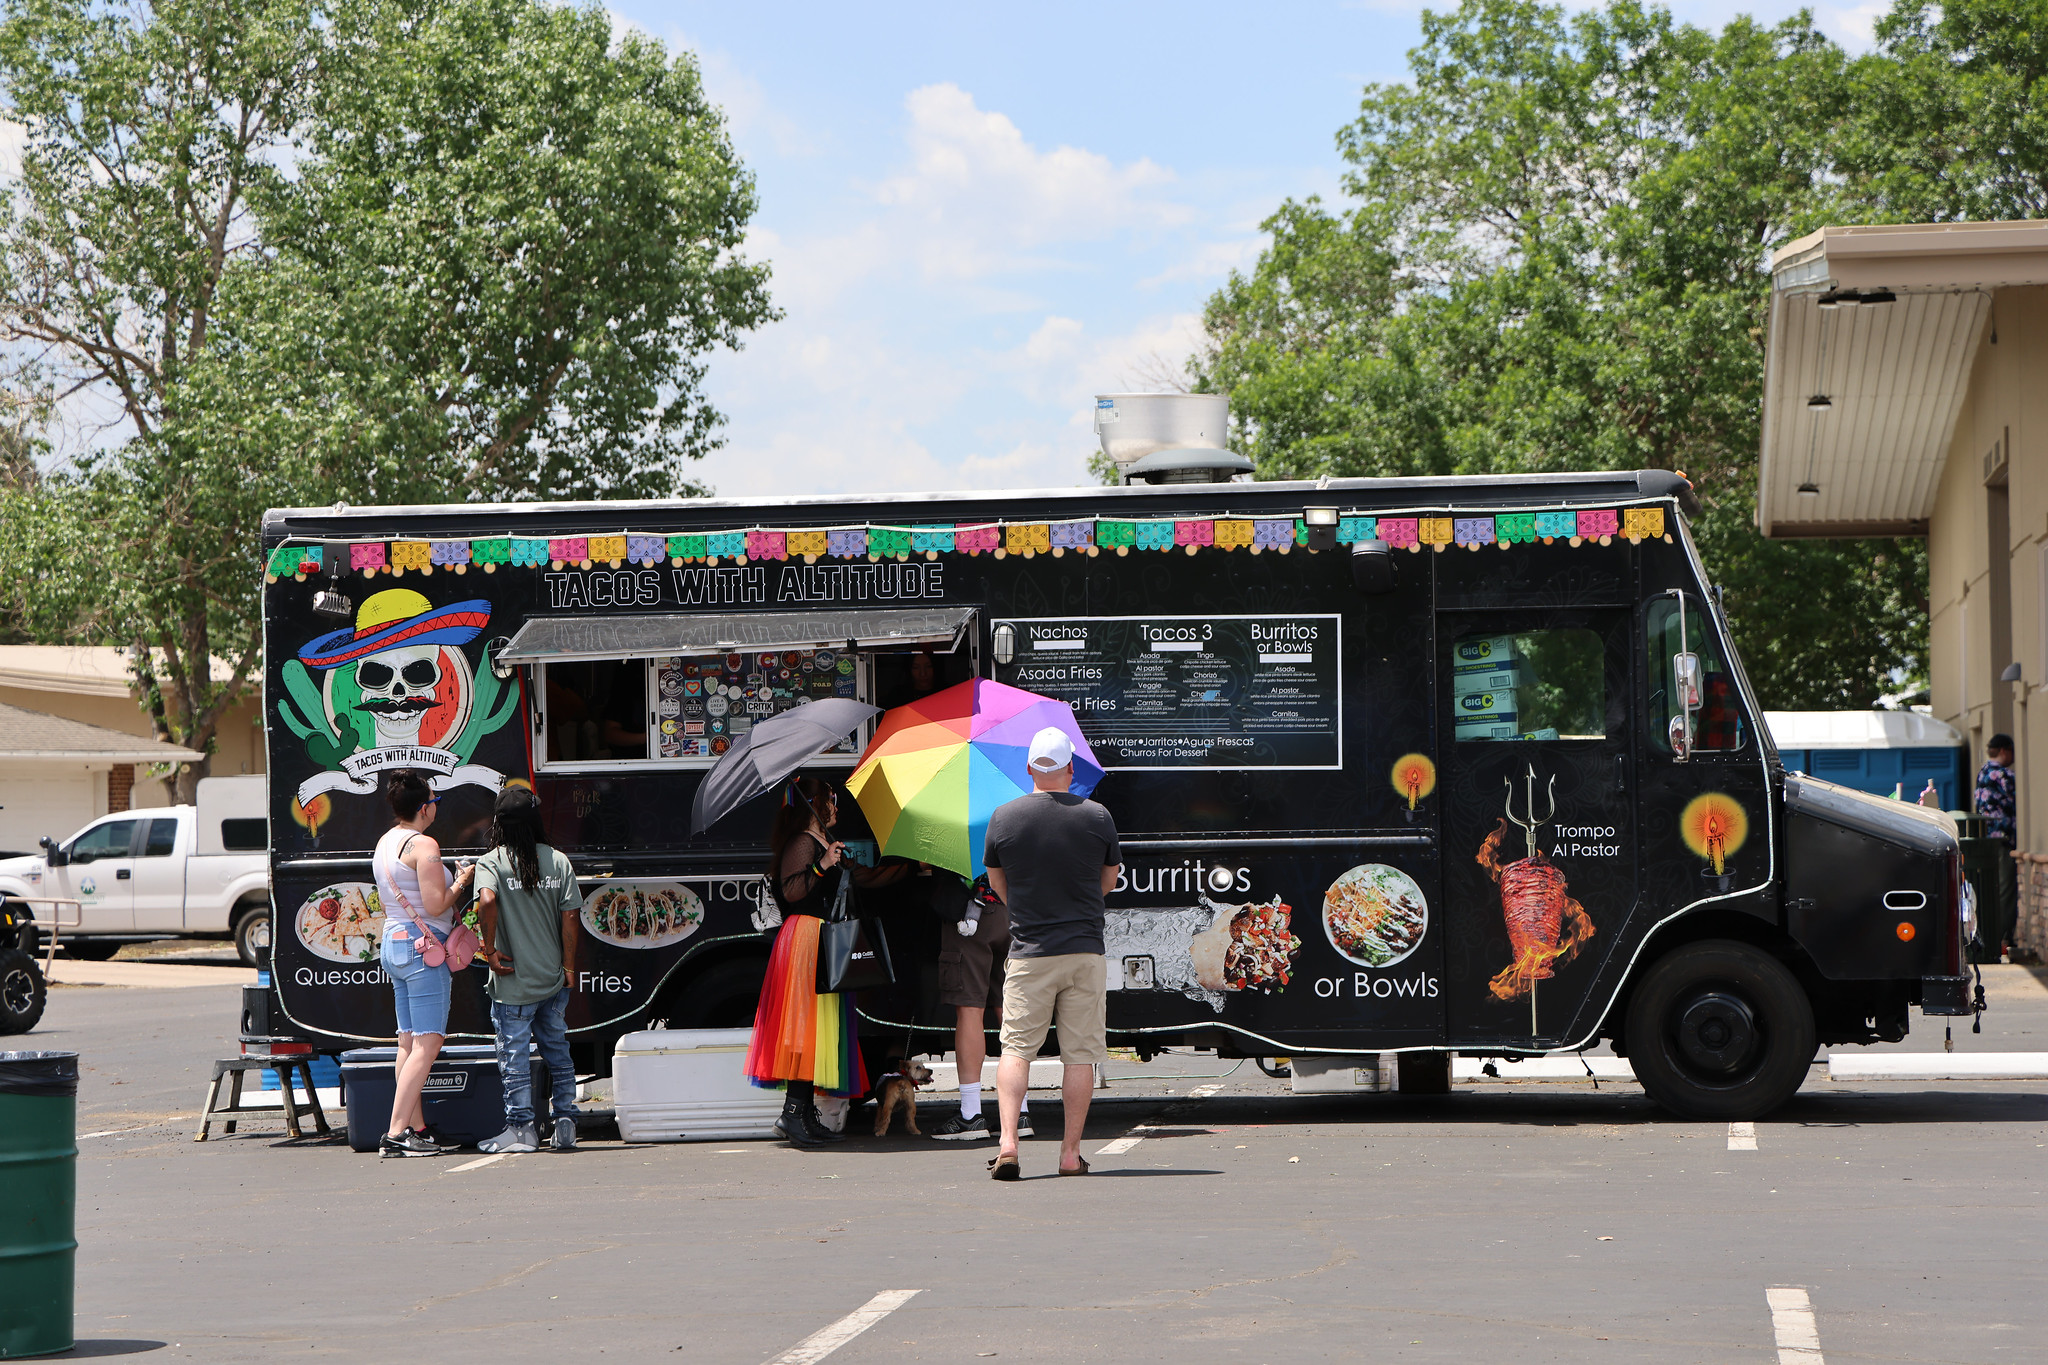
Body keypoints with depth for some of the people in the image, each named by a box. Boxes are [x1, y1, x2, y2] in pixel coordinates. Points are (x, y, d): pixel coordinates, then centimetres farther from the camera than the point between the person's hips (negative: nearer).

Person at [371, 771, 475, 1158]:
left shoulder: (384, 843, 13)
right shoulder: (423, 845, -14)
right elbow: (435, 905, -19)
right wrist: (461, 882, -3)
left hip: (392, 944, 10)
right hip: (422, 946, -10)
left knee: (409, 1043, 11)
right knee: (427, 1043, -10)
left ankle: (416, 1128, 11)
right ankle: (397, 1132, -16)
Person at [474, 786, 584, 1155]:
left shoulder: (491, 862, -8)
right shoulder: (558, 861, 2)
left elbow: (487, 901, -28)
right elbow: (570, 917, -1)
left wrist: (490, 949, -17)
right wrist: (569, 967, 6)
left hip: (513, 983, -4)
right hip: (553, 979, 4)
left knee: (514, 1055, 4)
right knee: (558, 1053, 16)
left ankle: (521, 1128, 6)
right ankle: (565, 1125, 15)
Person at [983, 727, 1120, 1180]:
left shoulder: (1004, 817, -3)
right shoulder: (1097, 816, -2)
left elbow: (997, 882, 10)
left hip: (1028, 953, 0)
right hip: (1086, 948, 0)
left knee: (1016, 1048, 3)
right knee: (1080, 1054, 5)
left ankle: (1007, 1141, -11)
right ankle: (1071, 1151, 5)